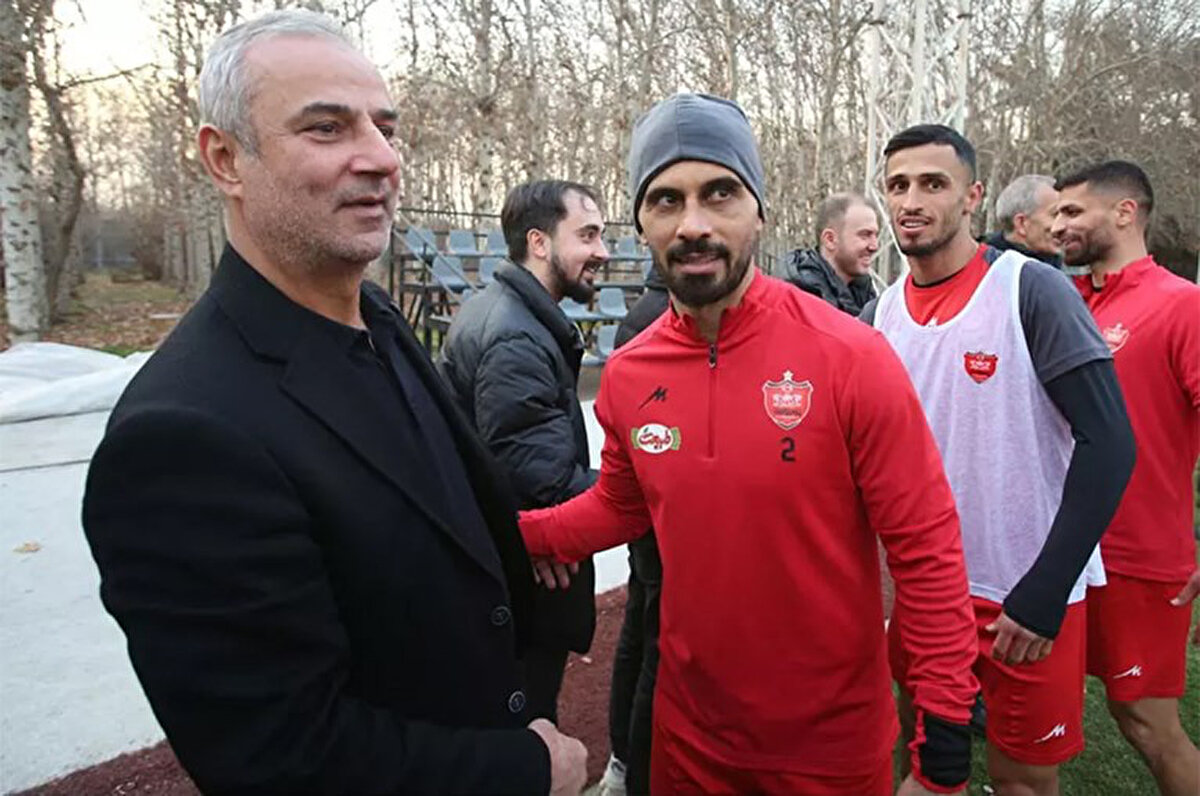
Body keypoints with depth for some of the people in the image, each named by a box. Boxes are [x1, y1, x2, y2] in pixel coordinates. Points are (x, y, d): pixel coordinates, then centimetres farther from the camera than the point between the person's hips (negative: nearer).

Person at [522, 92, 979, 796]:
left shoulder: (852, 358, -19)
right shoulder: (626, 374, -8)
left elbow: (927, 548, -13)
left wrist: (946, 733, -12)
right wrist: (518, 532, -5)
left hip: (835, 737, -3)